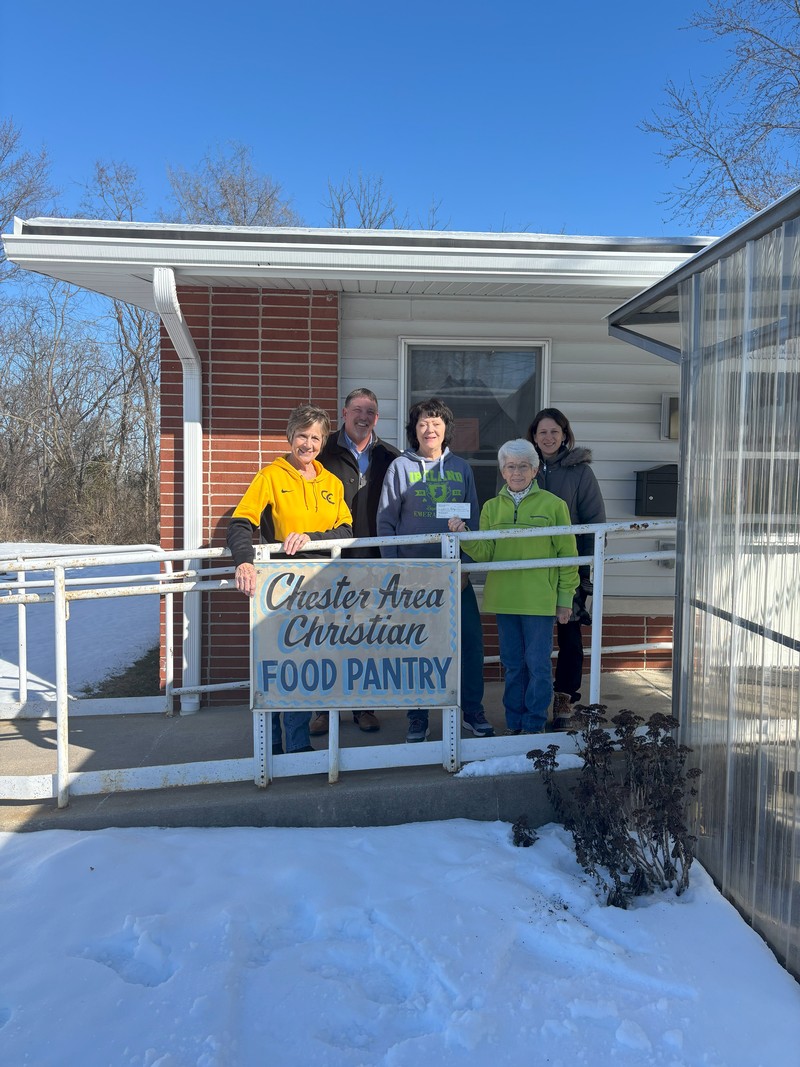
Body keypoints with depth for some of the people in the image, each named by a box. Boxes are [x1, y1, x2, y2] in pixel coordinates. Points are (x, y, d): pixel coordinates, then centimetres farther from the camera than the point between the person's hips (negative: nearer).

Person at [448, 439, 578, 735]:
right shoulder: (492, 507, 8)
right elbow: (485, 554, 0)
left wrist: (565, 598, -1)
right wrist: (464, 537, -19)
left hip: (539, 600, -3)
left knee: (538, 664, 1)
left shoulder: (553, 505, -2)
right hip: (503, 599, 4)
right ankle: (514, 724, 25)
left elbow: (567, 554, 1)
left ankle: (535, 725, 16)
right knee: (512, 664, 13)